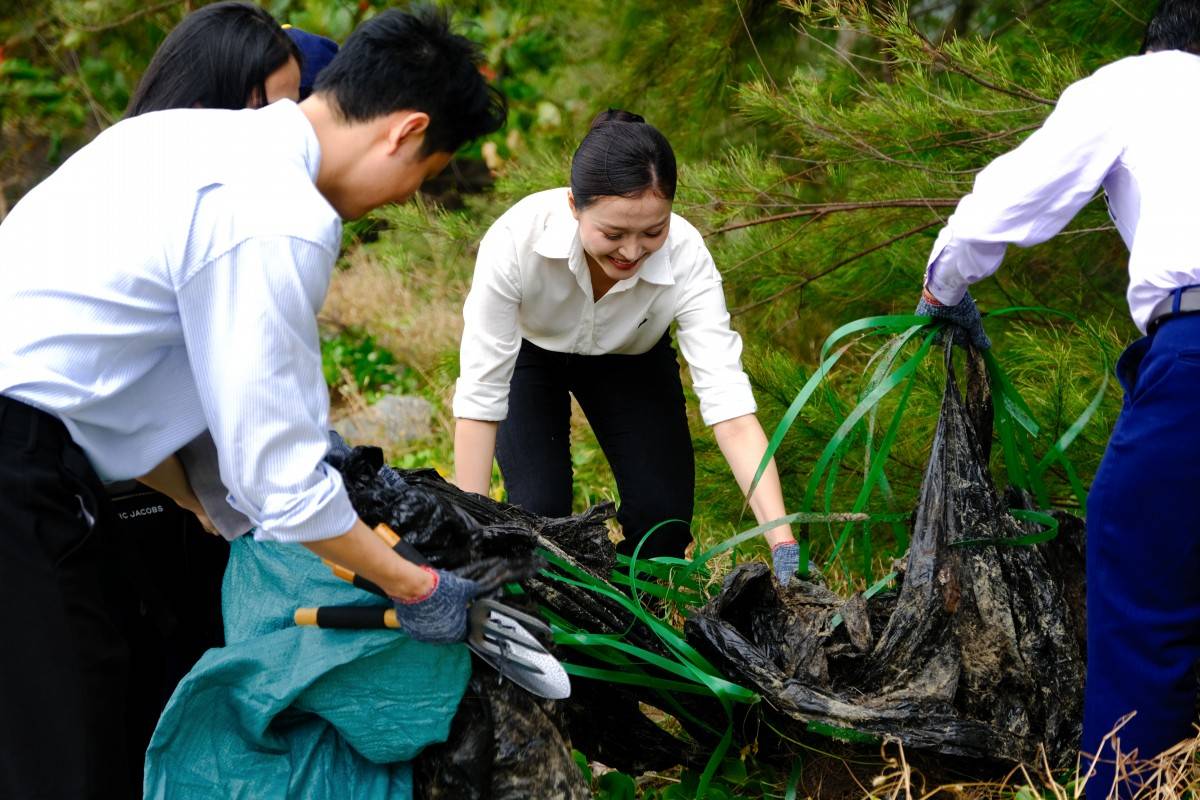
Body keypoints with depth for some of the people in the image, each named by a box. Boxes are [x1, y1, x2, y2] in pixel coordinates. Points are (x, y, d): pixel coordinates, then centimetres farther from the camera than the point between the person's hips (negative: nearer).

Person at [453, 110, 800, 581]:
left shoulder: (685, 258, -35)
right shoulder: (517, 238, -39)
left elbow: (731, 409, -39)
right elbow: (479, 396, -34)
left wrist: (784, 546, -48)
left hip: (630, 359, 1)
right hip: (529, 352, -1)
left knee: (664, 515, -11)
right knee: (540, 511, -17)